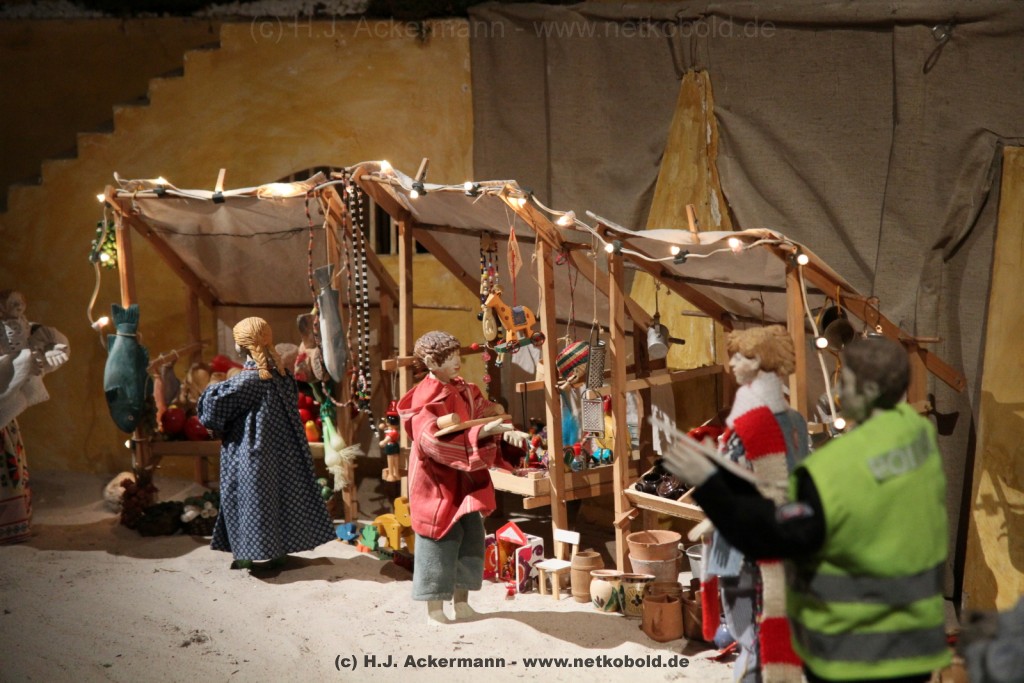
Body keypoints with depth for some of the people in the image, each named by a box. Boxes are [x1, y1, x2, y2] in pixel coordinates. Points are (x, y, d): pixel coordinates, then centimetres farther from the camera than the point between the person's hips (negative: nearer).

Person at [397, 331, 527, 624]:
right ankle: (434, 610, 8)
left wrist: (505, 432, -21)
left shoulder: (464, 390, 8)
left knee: (471, 540, 10)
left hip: (466, 479, 8)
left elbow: (485, 414, 2)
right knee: (440, 543, -2)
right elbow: (434, 440, -27)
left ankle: (461, 602, 22)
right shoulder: (424, 400, -17)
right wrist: (483, 430, -33)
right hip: (437, 482, -7)